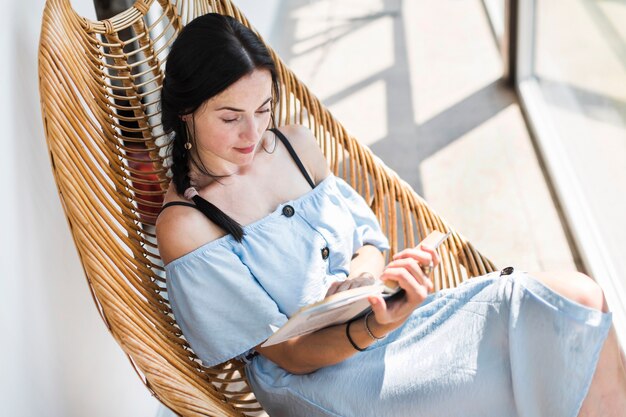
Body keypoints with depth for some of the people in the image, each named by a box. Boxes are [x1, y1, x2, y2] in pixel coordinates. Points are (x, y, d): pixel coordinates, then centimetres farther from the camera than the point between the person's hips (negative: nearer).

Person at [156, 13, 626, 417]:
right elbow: (287, 354, -13)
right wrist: (371, 331, -32)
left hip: (379, 315, 7)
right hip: (316, 375, -7)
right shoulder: (184, 225, -15)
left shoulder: (295, 143, 5)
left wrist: (363, 273, -13)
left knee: (578, 294, -12)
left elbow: (369, 239, 12)